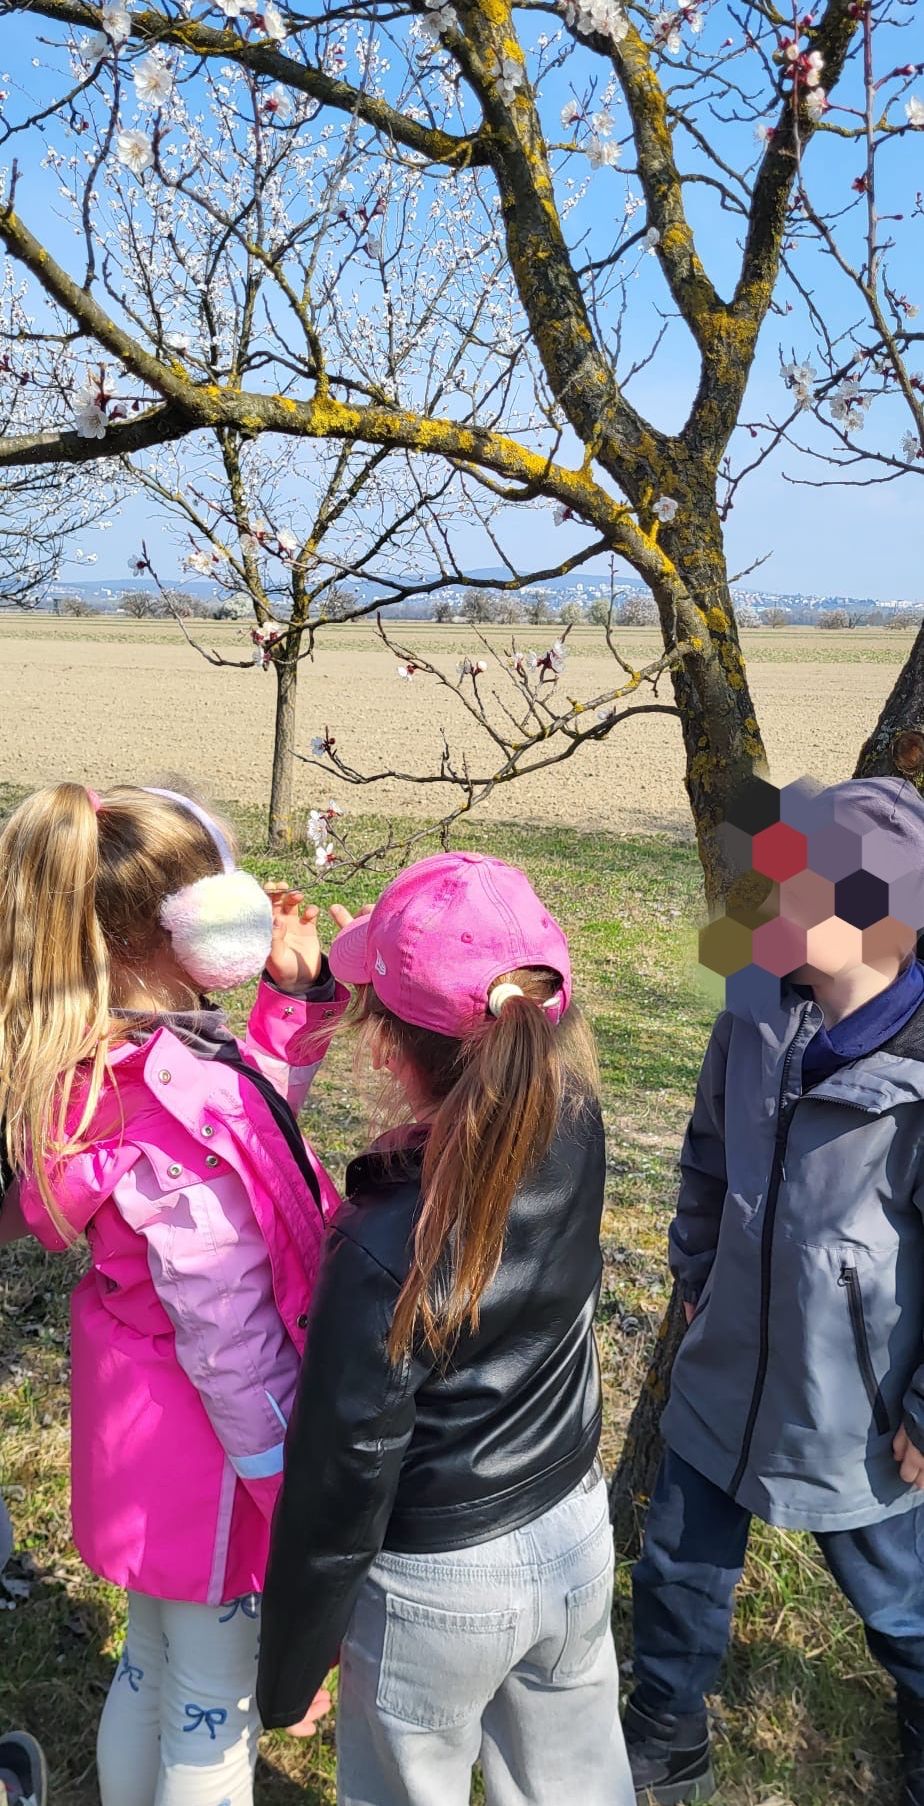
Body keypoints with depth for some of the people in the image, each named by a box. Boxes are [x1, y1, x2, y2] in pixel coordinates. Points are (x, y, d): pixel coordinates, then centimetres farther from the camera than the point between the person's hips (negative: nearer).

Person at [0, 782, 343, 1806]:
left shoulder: (96, 1059, -5)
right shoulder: (181, 1106, -33)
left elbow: (250, 1115, 11)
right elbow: (227, 1335, -27)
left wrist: (295, 996, -1)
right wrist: (299, 1488, -17)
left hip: (134, 1406, 9)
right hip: (204, 1430, -9)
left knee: (150, 1666, 29)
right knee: (215, 1702, 16)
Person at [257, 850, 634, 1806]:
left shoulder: (384, 1254, -35)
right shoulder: (574, 1129, -20)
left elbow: (339, 1485, -22)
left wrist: (287, 1673, -6)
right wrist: (367, 962, 4)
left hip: (437, 1584, -5)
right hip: (575, 1540, 5)